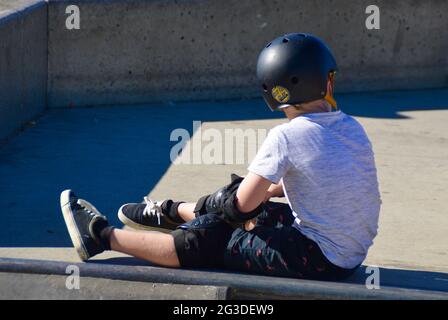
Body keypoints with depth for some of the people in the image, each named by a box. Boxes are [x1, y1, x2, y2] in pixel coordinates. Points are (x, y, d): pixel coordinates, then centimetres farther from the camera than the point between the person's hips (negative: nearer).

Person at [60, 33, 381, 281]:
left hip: (319, 260, -8)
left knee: (203, 243, 3)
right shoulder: (353, 128, 5)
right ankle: (169, 213, 51)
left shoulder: (286, 136, -17)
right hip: (353, 253, 8)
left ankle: (101, 235, 13)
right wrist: (268, 189, 20)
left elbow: (244, 202, -14)